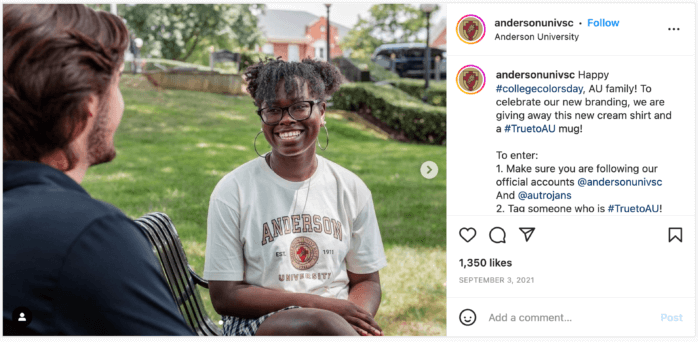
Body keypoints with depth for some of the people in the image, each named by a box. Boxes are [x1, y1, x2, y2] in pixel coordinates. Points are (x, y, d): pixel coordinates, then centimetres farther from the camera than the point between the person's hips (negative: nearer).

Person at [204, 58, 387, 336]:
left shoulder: (351, 189, 7)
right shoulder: (232, 191, -2)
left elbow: (366, 280, 11)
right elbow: (224, 295, -4)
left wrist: (357, 321, -14)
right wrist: (321, 304, -13)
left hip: (339, 319, 3)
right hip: (256, 323, -2)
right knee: (322, 323, -34)